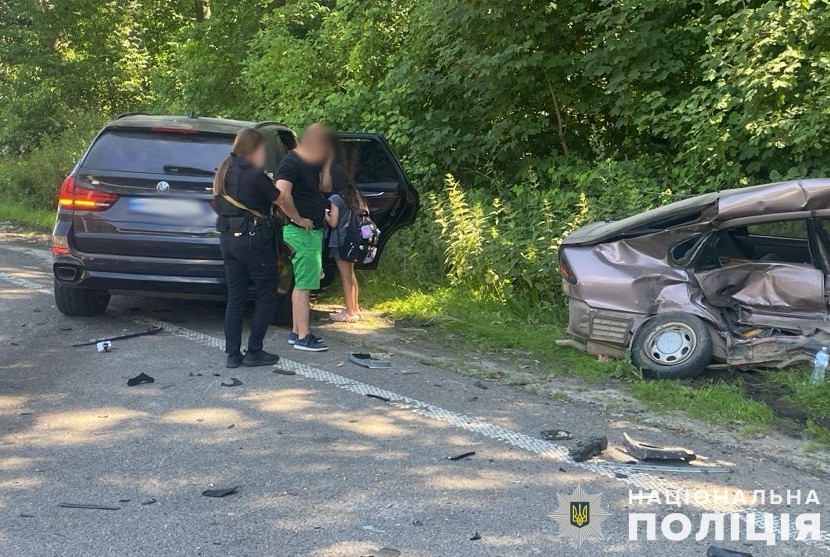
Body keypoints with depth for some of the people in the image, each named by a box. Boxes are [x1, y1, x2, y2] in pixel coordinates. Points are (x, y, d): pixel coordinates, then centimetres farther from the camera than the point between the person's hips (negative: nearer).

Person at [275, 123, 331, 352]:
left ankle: (297, 331, 23)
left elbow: (323, 186, 12)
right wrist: (298, 219, -20)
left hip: (313, 230, 10)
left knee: (301, 283, 15)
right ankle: (303, 337, -3)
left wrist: (327, 163, 2)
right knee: (303, 285, -7)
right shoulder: (291, 162, -16)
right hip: (301, 231, -10)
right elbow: (282, 195, -29)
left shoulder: (312, 162, 12)